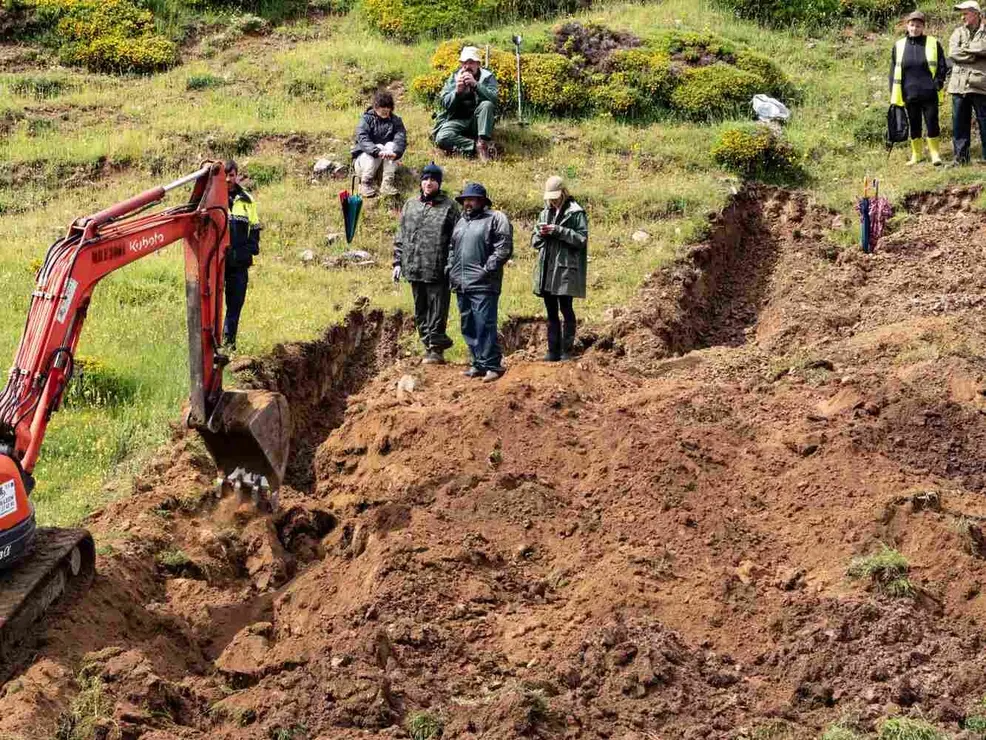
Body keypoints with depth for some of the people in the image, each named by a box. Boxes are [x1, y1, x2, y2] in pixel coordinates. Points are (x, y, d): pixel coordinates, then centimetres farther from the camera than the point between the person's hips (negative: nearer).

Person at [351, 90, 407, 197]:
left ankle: (387, 183, -31)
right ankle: (365, 183, -22)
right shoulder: (367, 119, -7)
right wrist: (378, 151, -44)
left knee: (391, 145, -25)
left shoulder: (395, 121, 0)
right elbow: (362, 139, -24)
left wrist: (395, 152, -41)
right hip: (364, 157, -3)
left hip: (386, 163, 3)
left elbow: (401, 139, -18)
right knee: (379, 147, -31)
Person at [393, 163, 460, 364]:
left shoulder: (448, 206, -1)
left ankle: (437, 349, 2)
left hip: (438, 270, -5)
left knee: (437, 310, -3)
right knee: (420, 312, 10)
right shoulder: (410, 206, 15)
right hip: (414, 269, 5)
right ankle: (428, 346, 19)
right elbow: (401, 236, 19)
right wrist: (398, 262, 11)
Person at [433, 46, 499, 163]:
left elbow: (495, 99, -18)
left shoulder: (487, 77, -1)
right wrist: (457, 91, -21)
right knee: (441, 138, -29)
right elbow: (444, 103, -3)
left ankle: (483, 144, -30)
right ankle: (476, 146, -25)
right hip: (457, 121, 1)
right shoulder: (454, 78, 5)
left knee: (487, 105, -32)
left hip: (477, 122, -1)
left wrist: (476, 85, -29)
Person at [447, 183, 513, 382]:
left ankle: (493, 365, -7)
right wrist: (451, 270, 15)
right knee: (468, 328, 10)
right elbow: (452, 248, 29)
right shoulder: (461, 222, 21)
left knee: (484, 326, -12)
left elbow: (504, 249, -12)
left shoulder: (496, 219, -4)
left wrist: (486, 270, -16)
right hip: (461, 284, 8)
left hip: (483, 284, -8)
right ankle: (479, 364, 17)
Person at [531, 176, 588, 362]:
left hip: (566, 269, -7)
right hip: (546, 269, 7)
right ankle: (553, 351, 14)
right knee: (551, 311, 9)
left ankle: (566, 350, 2)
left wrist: (558, 231, -17)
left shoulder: (576, 213, -3)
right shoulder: (545, 213, 16)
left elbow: (582, 238, -12)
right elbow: (534, 241, 19)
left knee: (566, 309, -3)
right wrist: (541, 234, -4)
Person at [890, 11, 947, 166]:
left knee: (932, 124, -1)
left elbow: (942, 66, 5)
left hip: (929, 94, -2)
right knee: (914, 126, 9)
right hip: (909, 94, 2)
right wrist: (894, 93, 4)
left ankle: (935, 153, 10)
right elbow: (893, 71, 10)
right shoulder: (899, 46, 6)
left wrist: (938, 83, -8)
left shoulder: (933, 44, 1)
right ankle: (916, 154, 20)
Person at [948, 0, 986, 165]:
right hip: (959, 84, 4)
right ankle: (961, 156, 13)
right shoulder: (959, 33, 13)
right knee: (959, 122, 6)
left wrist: (965, 49, -9)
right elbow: (953, 53, -2)